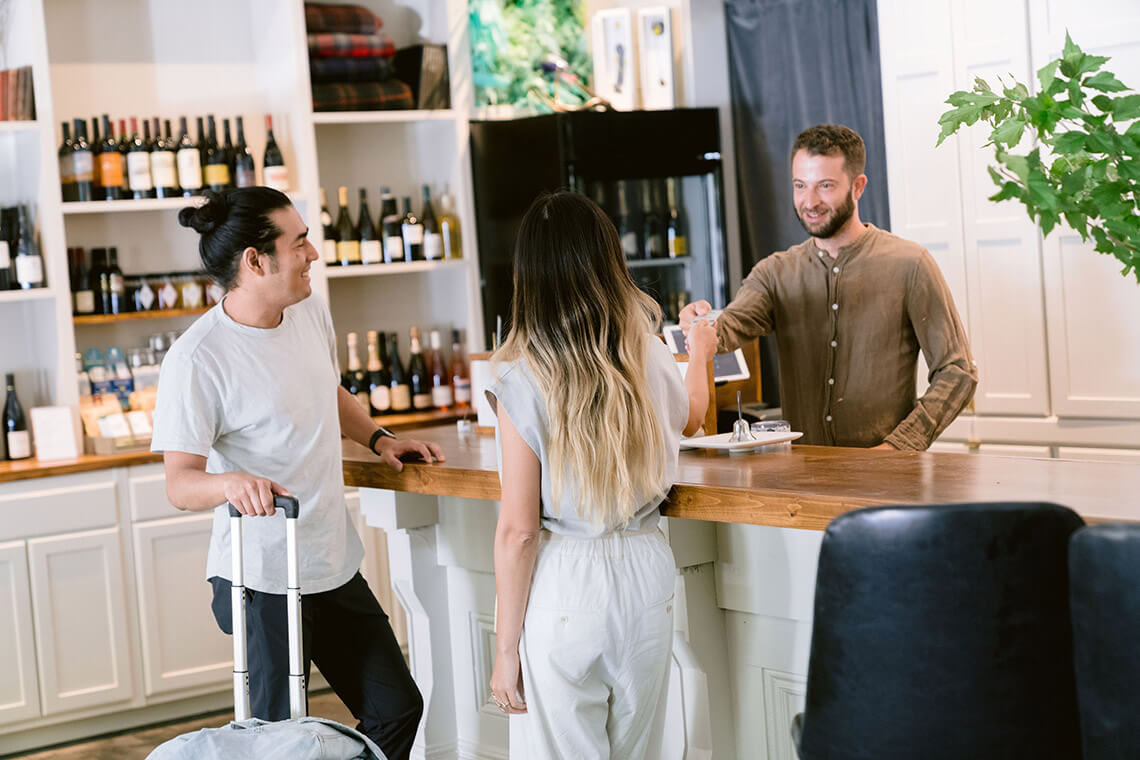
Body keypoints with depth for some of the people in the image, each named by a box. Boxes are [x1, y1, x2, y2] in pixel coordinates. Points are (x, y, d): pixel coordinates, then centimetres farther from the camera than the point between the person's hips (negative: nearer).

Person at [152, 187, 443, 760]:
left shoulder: (311, 312, 4)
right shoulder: (197, 358, -18)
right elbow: (180, 482, -18)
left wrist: (378, 439, 12)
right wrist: (229, 482, -37)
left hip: (335, 565, 8)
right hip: (262, 579, -7)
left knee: (397, 710, 13)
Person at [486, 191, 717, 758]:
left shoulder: (521, 380, -15)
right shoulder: (650, 355, -3)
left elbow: (518, 531, -14)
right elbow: (691, 419, 22)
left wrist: (507, 648, -4)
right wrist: (698, 354, 44)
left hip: (563, 584, -4)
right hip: (645, 569, 4)